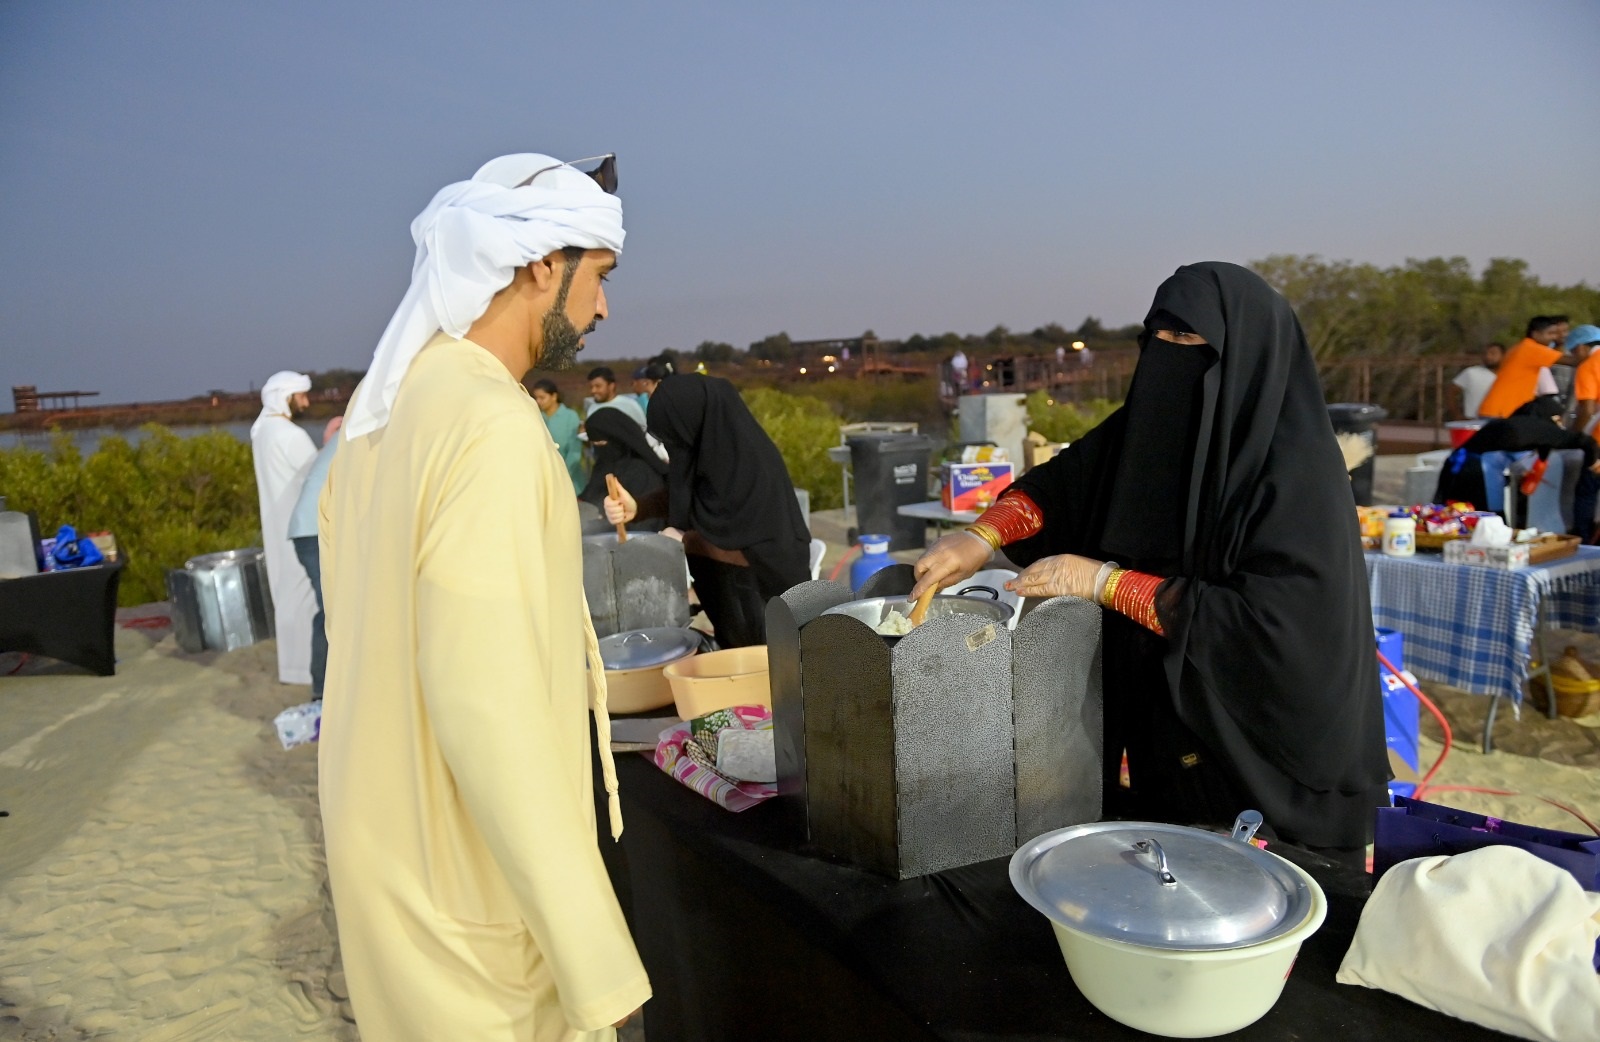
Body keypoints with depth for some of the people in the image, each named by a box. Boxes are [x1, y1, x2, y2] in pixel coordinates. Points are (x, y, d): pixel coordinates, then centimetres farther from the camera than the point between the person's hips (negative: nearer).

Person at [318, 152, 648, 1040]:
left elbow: (360, 629, 10)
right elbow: (485, 705, -28)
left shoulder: (383, 406, 5)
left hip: (380, 840, 9)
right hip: (468, 876, -9)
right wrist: (596, 961, -25)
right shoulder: (490, 421, -23)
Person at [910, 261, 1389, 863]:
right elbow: (1064, 480, 8)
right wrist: (981, 537, -10)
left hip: (1269, 740, -6)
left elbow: (1267, 621, -26)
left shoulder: (1296, 469, -21)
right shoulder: (1162, 424, -2)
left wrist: (1104, 581, -24)